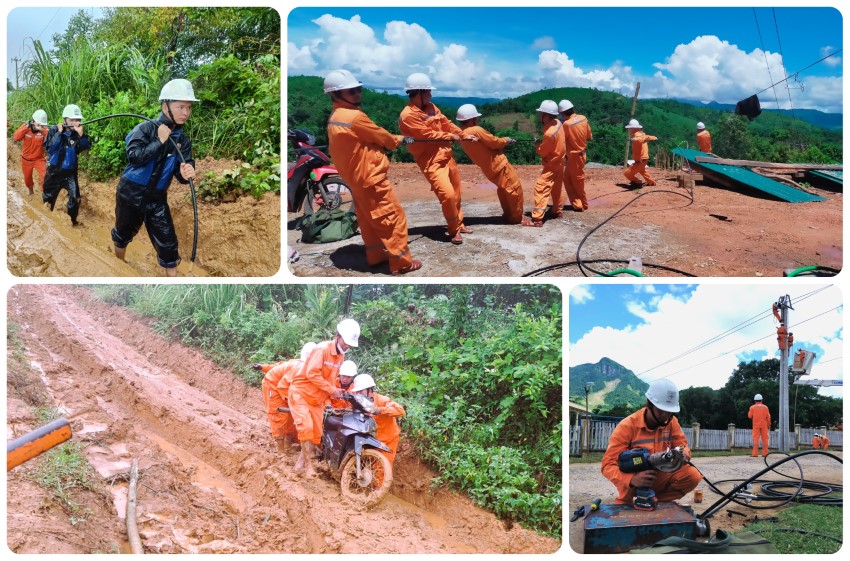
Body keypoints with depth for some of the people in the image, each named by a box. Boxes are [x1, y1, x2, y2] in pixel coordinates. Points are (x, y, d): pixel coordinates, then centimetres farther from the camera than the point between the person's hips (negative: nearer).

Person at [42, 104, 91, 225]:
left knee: (75, 198, -5)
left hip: (70, 172, 1)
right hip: (54, 171, -1)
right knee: (48, 196, 14)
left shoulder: (78, 133, -5)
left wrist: (81, 134, -30)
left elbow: (87, 147, -16)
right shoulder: (54, 130, -9)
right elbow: (49, 147, -19)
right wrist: (59, 133, -23)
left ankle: (73, 220, 16)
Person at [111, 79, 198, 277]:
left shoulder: (183, 140, -1)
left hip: (157, 199, 3)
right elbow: (134, 157, -26)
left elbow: (180, 173, -6)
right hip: (131, 193, -3)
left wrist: (186, 173, -30)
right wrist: (159, 141, -26)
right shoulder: (146, 129, -13)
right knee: (124, 232, 17)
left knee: (167, 240, -2)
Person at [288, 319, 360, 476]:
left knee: (316, 434, 3)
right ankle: (308, 464, -12)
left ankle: (300, 464, 15)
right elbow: (312, 373, -27)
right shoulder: (322, 349, -20)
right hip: (301, 393, -8)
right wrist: (332, 389, -24)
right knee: (306, 427, -21)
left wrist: (336, 391, -1)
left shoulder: (341, 356, 6)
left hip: (317, 399, 8)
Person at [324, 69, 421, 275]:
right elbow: (382, 137, -11)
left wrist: (391, 141, 1)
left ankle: (376, 255, 30)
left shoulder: (334, 118, 7)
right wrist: (398, 140, 9)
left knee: (369, 219, 19)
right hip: (371, 178, -10)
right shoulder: (355, 116, -23)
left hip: (355, 178, 10)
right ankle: (402, 262, 1)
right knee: (393, 218, -3)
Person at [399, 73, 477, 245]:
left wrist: (465, 135, 10)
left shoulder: (431, 107, 10)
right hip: (432, 162, -8)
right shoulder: (408, 116, -17)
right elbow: (428, 134, -17)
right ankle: (454, 230, -2)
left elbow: (446, 124, 16)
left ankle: (459, 224, 34)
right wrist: (450, 136, -5)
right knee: (447, 194, -19)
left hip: (447, 156, 8)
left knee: (456, 194, 16)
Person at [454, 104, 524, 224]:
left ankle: (508, 215, 34)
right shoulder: (476, 130, -25)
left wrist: (503, 142, 6)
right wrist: (506, 140, 3)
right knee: (515, 188, 3)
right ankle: (516, 217, 10)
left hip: (489, 168, 9)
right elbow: (494, 142, -17)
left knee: (503, 188, 27)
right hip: (498, 164, -9)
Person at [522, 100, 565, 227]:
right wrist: (541, 142, 0)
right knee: (556, 189, 23)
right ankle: (557, 211, 38)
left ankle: (537, 219, -17)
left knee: (540, 189, -12)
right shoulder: (558, 123, -4)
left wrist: (537, 144, 0)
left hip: (551, 165, -9)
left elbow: (542, 151, -17)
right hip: (558, 162, 9)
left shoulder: (550, 133, -31)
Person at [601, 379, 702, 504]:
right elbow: (608, 464, -23)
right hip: (633, 482, -5)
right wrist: (632, 479, -44)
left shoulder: (671, 421, -2)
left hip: (660, 477, 5)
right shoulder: (627, 426, -17)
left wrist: (683, 454, -30)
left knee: (693, 476, -21)